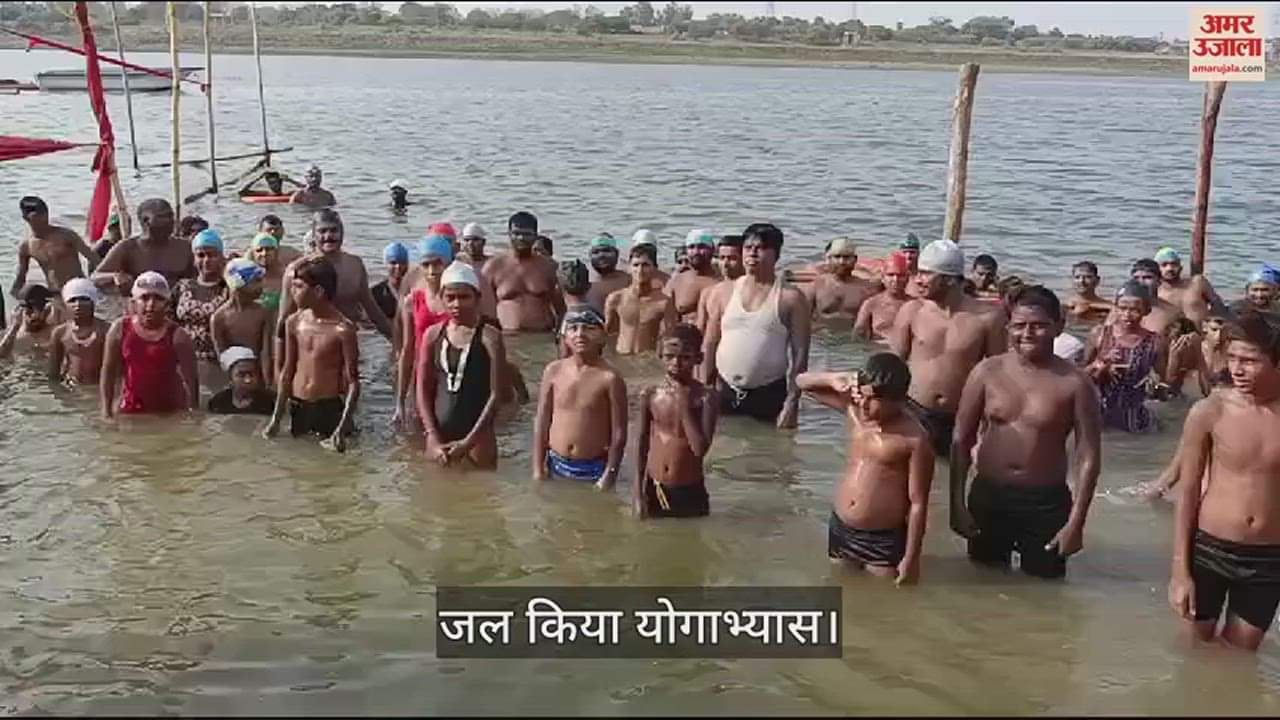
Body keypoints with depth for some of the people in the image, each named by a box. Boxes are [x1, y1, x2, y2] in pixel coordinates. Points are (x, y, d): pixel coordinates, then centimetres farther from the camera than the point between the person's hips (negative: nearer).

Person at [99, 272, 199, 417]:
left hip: (168, 413, -3)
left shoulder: (177, 336, -10)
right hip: (130, 411, 3)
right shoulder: (120, 329, -2)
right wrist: (106, 410, 1)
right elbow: (108, 372, 5)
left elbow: (190, 380, -9)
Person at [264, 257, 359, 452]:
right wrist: (276, 418, 6)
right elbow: (287, 371, 9)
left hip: (329, 408, -4)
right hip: (297, 408, 5)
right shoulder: (294, 323, 0)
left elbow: (353, 382, -12)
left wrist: (342, 428, -21)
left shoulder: (343, 329, -14)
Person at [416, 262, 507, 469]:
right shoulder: (433, 334, 4)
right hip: (439, 434, 4)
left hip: (477, 436, -4)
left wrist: (469, 441, -12)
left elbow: (495, 394, -9)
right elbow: (423, 390, 5)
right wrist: (434, 438, -5)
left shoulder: (489, 337, -7)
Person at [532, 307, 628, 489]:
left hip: (594, 469, -4)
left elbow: (619, 433, -9)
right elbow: (542, 422, 4)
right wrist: (538, 468, 2)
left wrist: (609, 475, -11)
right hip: (556, 465, 4)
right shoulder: (554, 371, -1)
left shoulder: (609, 378, -12)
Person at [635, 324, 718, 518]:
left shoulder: (705, 398, -12)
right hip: (654, 488, 2)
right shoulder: (650, 395, -3)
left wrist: (684, 407, -20)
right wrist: (638, 487, 4)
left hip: (690, 491, -2)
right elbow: (643, 443, 6)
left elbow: (700, 448, -20)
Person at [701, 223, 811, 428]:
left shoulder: (791, 298, -1)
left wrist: (791, 403, -10)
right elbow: (709, 346, 10)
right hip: (725, 394, 3)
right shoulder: (722, 292, 8)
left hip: (769, 395, -3)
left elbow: (799, 355, -4)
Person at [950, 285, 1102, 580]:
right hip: (987, 497, 2)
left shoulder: (1074, 383, -9)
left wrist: (1076, 522, -10)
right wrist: (957, 502, -2)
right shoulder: (987, 372, -4)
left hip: (1047, 503, -2)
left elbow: (1089, 455, -6)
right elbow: (962, 439, 2)